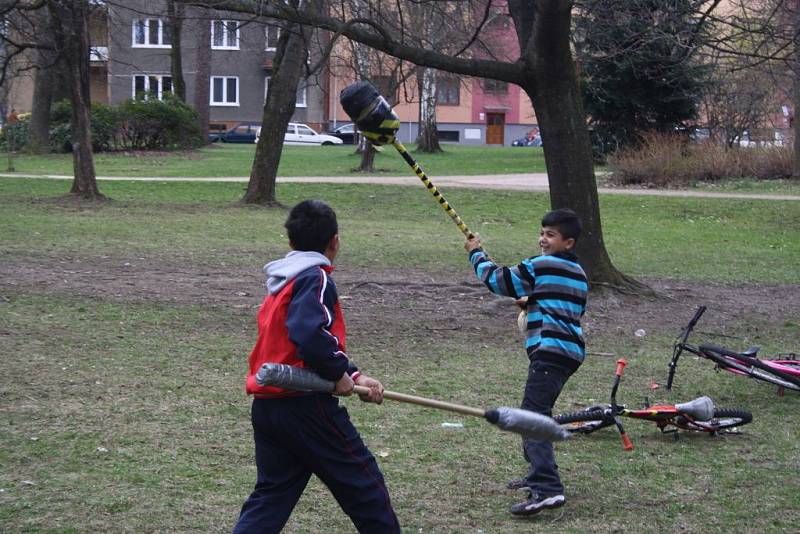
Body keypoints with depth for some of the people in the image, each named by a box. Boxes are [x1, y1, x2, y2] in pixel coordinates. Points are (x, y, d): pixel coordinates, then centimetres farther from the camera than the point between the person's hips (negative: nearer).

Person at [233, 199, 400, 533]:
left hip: (266, 406, 8)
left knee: (270, 495, 11)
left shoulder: (281, 282, 17)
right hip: (306, 406, -8)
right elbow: (309, 335, -28)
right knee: (365, 486, 7)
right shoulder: (316, 279, -12)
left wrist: (353, 376, 10)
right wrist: (340, 372, -13)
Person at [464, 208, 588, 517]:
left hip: (550, 351, -9)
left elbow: (497, 280, 3)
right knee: (538, 413, 23)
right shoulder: (578, 273, 21)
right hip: (572, 351, 9)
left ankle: (547, 489, -30)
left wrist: (476, 253, 19)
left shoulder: (540, 266, -4)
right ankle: (538, 474, 31)